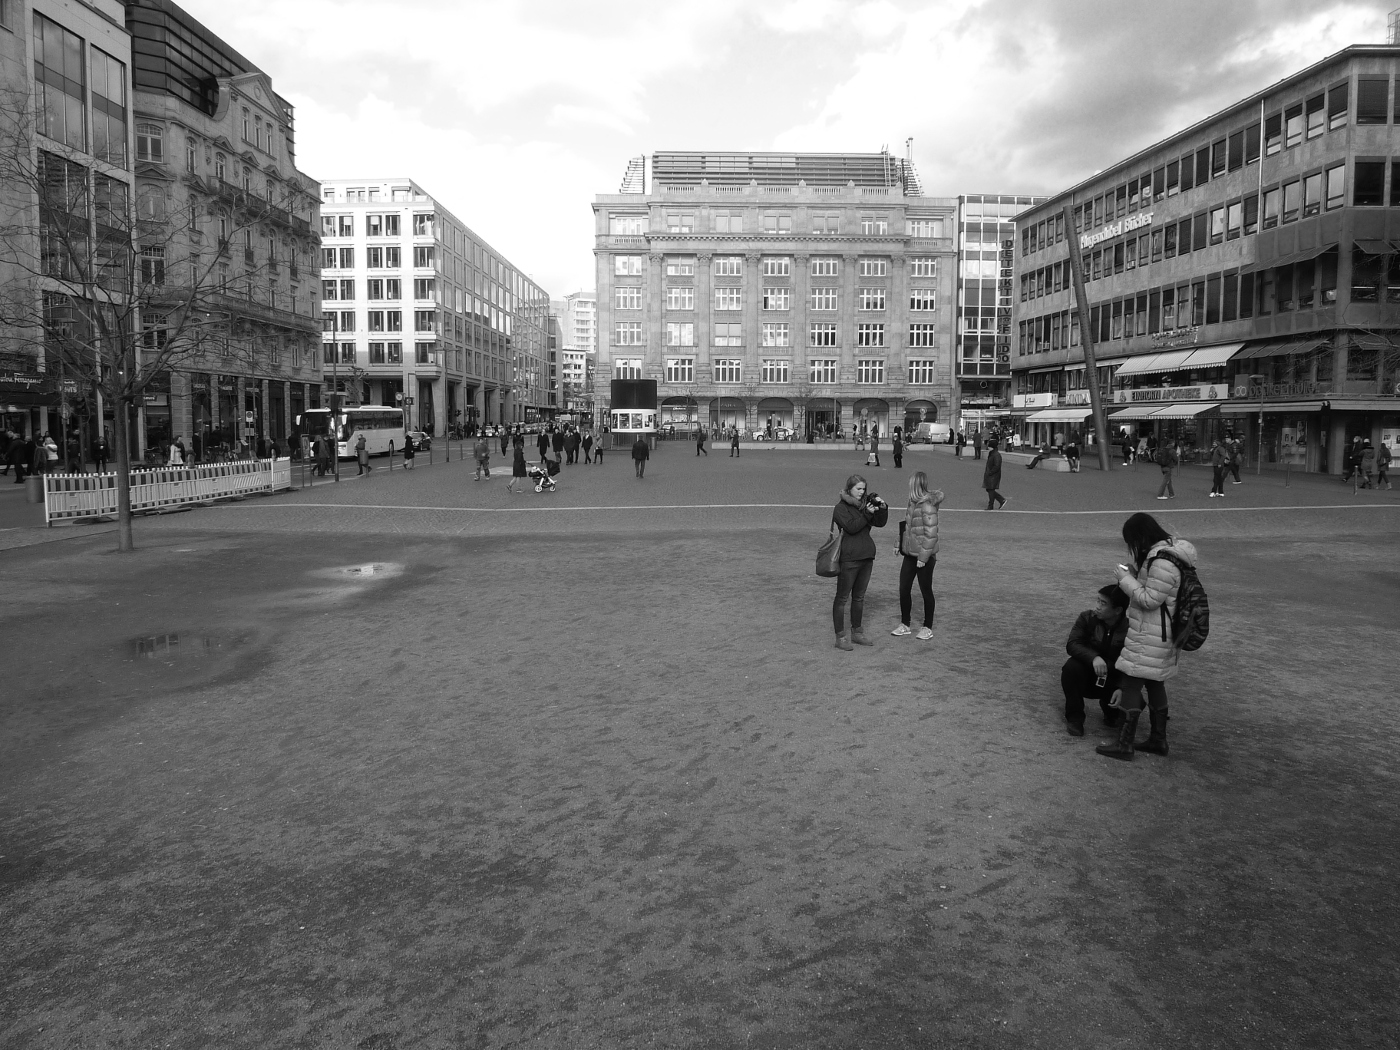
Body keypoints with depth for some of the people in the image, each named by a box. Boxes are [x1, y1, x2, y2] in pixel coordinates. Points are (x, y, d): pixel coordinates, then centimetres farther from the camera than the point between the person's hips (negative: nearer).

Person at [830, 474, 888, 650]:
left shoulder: (864, 504, 13)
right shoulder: (840, 508, -7)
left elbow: (880, 523, 10)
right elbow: (851, 527, -20)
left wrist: (882, 508, -5)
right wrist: (867, 513, -21)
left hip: (866, 556, 7)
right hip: (849, 558, -7)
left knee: (859, 596, 15)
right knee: (842, 597, -1)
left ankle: (856, 632, 25)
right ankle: (840, 636, 3)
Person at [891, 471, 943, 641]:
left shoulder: (927, 506, -20)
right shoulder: (913, 503, 6)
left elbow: (931, 534, -21)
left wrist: (923, 557, -19)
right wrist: (899, 544, 14)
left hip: (924, 556, -8)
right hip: (910, 553, 8)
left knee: (926, 591, 6)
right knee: (904, 589, 9)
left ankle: (927, 628, 20)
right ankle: (904, 624, 22)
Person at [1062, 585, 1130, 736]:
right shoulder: (1087, 618, -11)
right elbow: (1072, 644, -21)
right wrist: (1093, 657, -40)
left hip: (1115, 682, 0)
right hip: (1088, 677, 0)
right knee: (1071, 667, -30)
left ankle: (1111, 710, 14)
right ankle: (1075, 718, -14)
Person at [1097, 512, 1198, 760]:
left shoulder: (1162, 563, -25)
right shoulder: (1168, 551, 8)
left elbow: (1150, 600, -22)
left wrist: (1126, 579, -14)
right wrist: (1133, 573, 3)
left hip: (1150, 637, -10)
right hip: (1159, 635, 10)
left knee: (1131, 684, -4)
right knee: (1155, 683, 19)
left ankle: (1124, 744, 1)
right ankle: (1158, 739, 31)